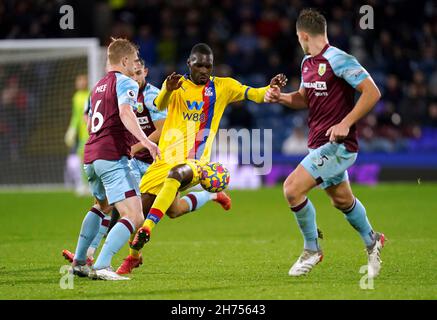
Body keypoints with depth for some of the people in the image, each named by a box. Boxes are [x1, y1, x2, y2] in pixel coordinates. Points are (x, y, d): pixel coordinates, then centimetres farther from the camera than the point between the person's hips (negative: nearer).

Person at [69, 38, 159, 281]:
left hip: (91, 156, 9)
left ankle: (79, 262, 32)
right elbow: (125, 112, -24)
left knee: (103, 205, 34)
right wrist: (144, 141, -35)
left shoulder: (99, 86, 23)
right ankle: (101, 266, -26)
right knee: (135, 218, -14)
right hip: (113, 157, -9)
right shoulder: (126, 83, -3)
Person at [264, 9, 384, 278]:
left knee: (292, 188, -17)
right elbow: (305, 98, 24)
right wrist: (281, 97, 4)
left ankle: (312, 249, 0)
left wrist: (345, 124, -24)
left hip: (337, 145, -9)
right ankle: (372, 241, 45)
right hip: (319, 144, 9)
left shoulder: (338, 60, -17)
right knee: (342, 200, 21)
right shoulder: (308, 62, 10)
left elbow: (372, 93, -19)